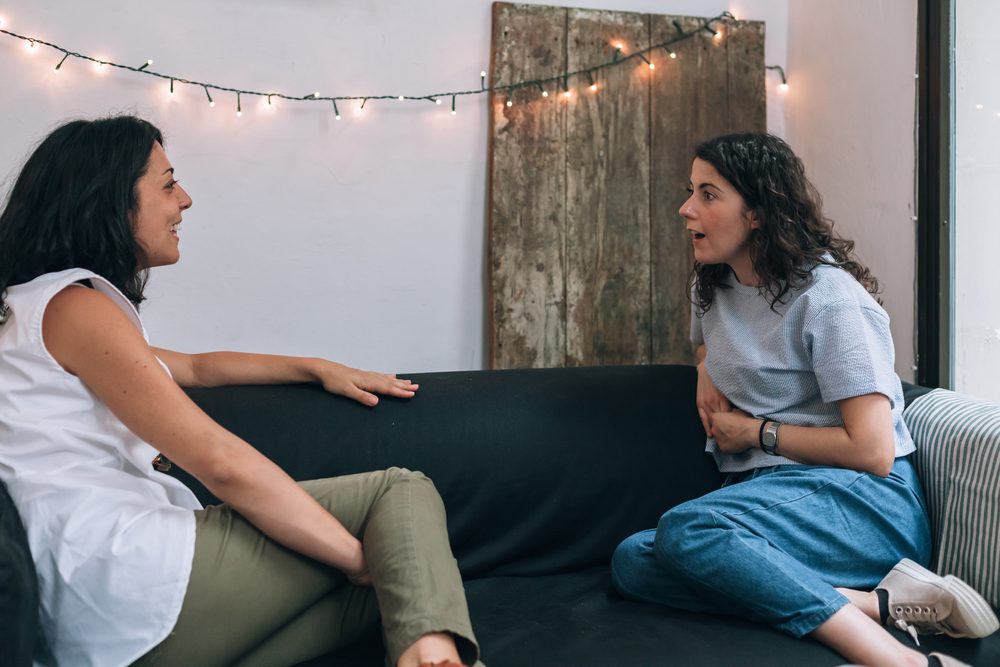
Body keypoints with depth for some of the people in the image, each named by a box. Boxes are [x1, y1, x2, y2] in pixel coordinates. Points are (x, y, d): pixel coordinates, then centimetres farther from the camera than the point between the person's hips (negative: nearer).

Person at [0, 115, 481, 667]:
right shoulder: (74, 305, -7)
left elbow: (195, 367, 35)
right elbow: (219, 461, -17)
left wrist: (317, 368, 28)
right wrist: (362, 557, -12)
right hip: (125, 574, -9)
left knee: (394, 587, 4)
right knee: (399, 492, -8)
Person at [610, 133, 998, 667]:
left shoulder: (828, 300, -11)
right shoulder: (712, 287, 13)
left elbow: (872, 451, -15)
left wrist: (757, 432, -6)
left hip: (865, 501, -8)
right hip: (766, 494, 8)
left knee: (685, 529, -34)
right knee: (631, 561, -21)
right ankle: (876, 603, -26)